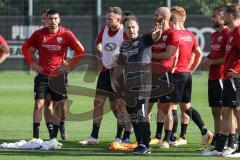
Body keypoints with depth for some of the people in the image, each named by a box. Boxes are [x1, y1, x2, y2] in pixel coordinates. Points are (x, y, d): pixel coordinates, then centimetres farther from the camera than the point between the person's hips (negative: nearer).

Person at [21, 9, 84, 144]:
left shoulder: (66, 34, -5)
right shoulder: (39, 34, -1)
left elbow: (80, 52, 1)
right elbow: (25, 48, 15)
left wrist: (69, 66, -4)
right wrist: (32, 63, 4)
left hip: (59, 76, 0)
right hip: (42, 75, 1)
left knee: (57, 106, 2)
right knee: (39, 104, -5)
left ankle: (54, 137, 10)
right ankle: (35, 137, -2)